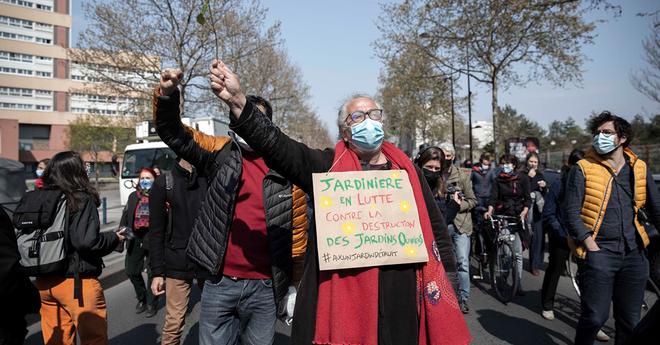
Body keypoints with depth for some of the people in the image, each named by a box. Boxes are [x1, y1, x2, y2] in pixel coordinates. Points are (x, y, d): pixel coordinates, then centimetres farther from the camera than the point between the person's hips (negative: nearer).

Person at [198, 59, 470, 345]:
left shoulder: (408, 170, 10)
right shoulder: (328, 167, 1)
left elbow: (434, 225, 15)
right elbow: (277, 147, -12)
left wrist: (447, 277, 12)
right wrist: (238, 101, -23)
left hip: (402, 298, 3)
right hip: (344, 297, -2)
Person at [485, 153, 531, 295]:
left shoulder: (522, 178, 4)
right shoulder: (498, 179, 7)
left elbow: (527, 199, 1)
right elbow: (493, 197, -2)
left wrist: (524, 212, -16)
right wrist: (489, 210, -20)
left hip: (518, 216, -1)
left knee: (518, 253, -3)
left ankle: (518, 284, 3)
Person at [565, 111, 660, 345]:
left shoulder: (639, 169, 9)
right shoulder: (583, 169, -5)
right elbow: (572, 212, -9)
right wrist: (591, 246, -15)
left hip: (634, 253, 5)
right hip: (598, 252, -4)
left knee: (630, 321, 13)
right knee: (595, 317, -5)